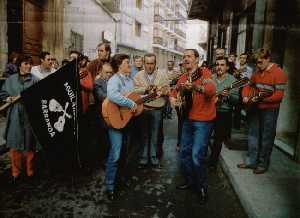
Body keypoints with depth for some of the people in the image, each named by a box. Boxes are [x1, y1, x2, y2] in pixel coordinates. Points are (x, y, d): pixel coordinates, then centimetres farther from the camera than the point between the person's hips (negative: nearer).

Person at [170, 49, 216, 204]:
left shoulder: (204, 73, -11)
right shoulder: (183, 78, 10)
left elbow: (212, 89, -28)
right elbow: (175, 91, 18)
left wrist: (195, 87, -47)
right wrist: (173, 98, -6)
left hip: (203, 121, -7)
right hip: (188, 119, 7)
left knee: (196, 156, -9)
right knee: (184, 152, 14)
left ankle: (202, 187, 13)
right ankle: (190, 180, 35)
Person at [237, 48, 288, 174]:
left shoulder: (278, 73, -13)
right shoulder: (257, 72, 8)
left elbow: (279, 95, -18)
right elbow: (249, 85, 18)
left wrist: (262, 99, -26)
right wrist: (245, 96, -2)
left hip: (270, 109, -7)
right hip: (256, 108, 7)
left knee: (266, 137, 5)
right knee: (253, 134, 11)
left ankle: (263, 164, 18)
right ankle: (251, 161, 22)